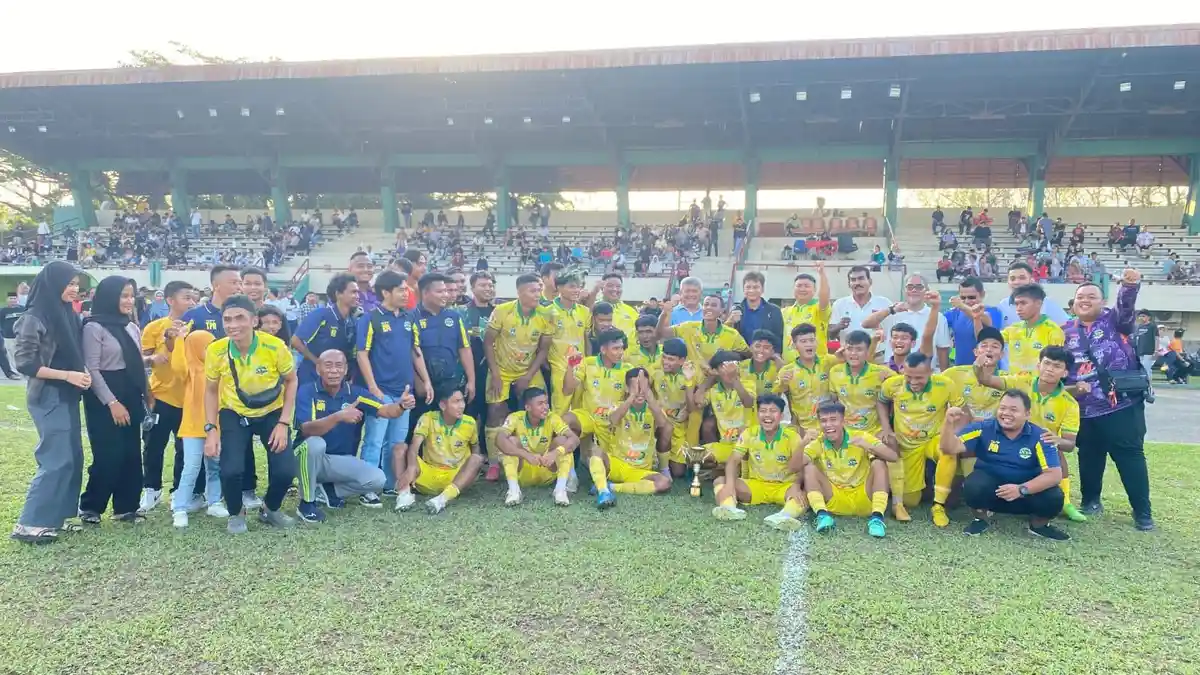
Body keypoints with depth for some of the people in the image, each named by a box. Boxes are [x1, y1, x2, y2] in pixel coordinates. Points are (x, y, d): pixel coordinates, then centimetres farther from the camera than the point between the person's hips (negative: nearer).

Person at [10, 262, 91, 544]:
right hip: (48, 397, -8)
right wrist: (68, 375, -19)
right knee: (57, 460, -8)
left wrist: (84, 372, 0)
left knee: (72, 458, 10)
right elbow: (24, 363, -15)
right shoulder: (34, 319, -13)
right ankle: (29, 523, 1)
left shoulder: (69, 315, 9)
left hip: (67, 396, 8)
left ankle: (55, 517, 19)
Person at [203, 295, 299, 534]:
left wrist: (284, 423, -13)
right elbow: (211, 390, -2)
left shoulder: (275, 346, -25)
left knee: (285, 470, -15)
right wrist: (211, 429, -10)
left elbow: (291, 381, -8)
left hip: (272, 413, 0)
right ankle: (236, 514, 13)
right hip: (234, 414, 0)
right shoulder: (216, 350, -19)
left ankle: (270, 509, 19)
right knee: (231, 470, -20)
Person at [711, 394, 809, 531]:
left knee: (803, 494, -35)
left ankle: (785, 516, -65)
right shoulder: (749, 434, -3)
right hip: (756, 485, 3)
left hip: (784, 487, -2)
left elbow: (799, 468, -13)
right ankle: (730, 509, -48)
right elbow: (733, 461, -10)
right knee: (720, 481, -18)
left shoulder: (792, 436, -8)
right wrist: (730, 484, -28)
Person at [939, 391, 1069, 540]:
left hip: (1028, 489, 1)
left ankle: (1039, 524, 8)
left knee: (1054, 497, -28)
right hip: (991, 483, 0)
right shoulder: (983, 428, -11)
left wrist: (1022, 489, -31)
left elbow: (1055, 474, -18)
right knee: (973, 487, -34)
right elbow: (950, 448, -17)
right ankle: (981, 519, 2)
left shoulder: (1039, 437, -12)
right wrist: (949, 423, -37)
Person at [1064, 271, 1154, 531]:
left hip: (1123, 405, -3)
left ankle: (1142, 511, 9)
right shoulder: (1066, 332, 9)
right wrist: (1069, 388, -2)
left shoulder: (1114, 320, 2)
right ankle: (1090, 501, 29)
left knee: (1130, 457, 0)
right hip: (1084, 409, 3)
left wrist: (1130, 286, -40)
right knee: (1089, 458, 13)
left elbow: (1126, 305, -20)